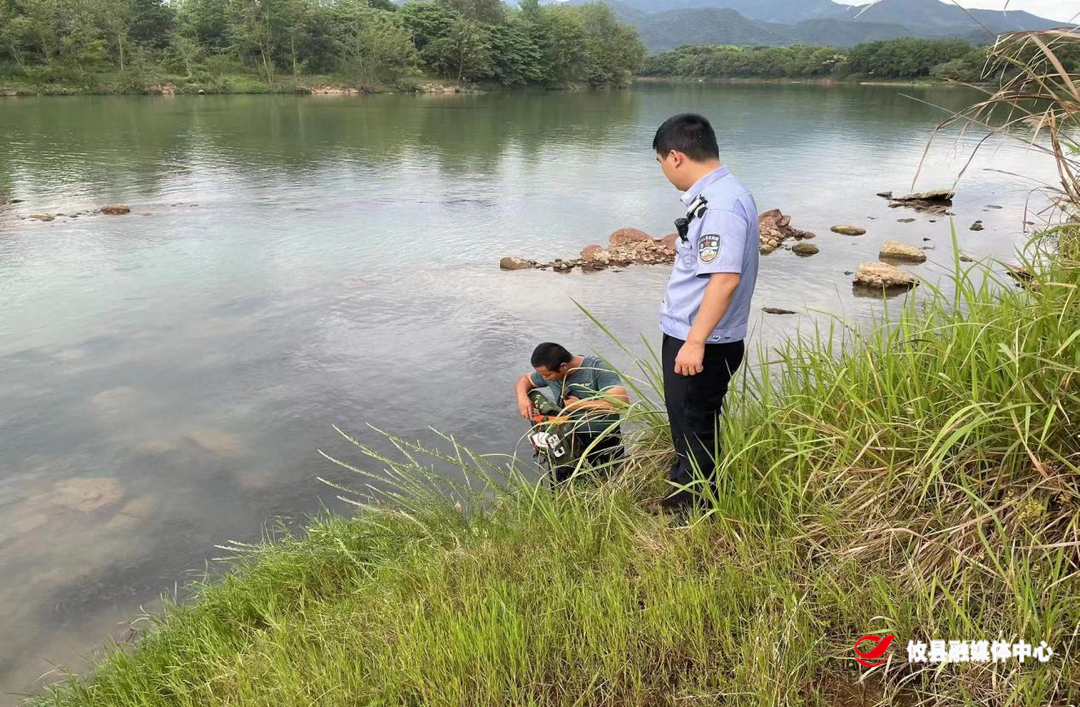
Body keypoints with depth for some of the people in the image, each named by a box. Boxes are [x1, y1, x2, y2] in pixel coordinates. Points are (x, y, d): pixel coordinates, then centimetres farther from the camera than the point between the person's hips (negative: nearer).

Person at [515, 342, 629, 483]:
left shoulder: (597, 369, -19)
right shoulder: (550, 370, -1)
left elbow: (622, 401, -28)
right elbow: (524, 380, 16)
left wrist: (580, 404, -20)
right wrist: (522, 397, -8)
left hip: (604, 443, -3)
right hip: (569, 441, 4)